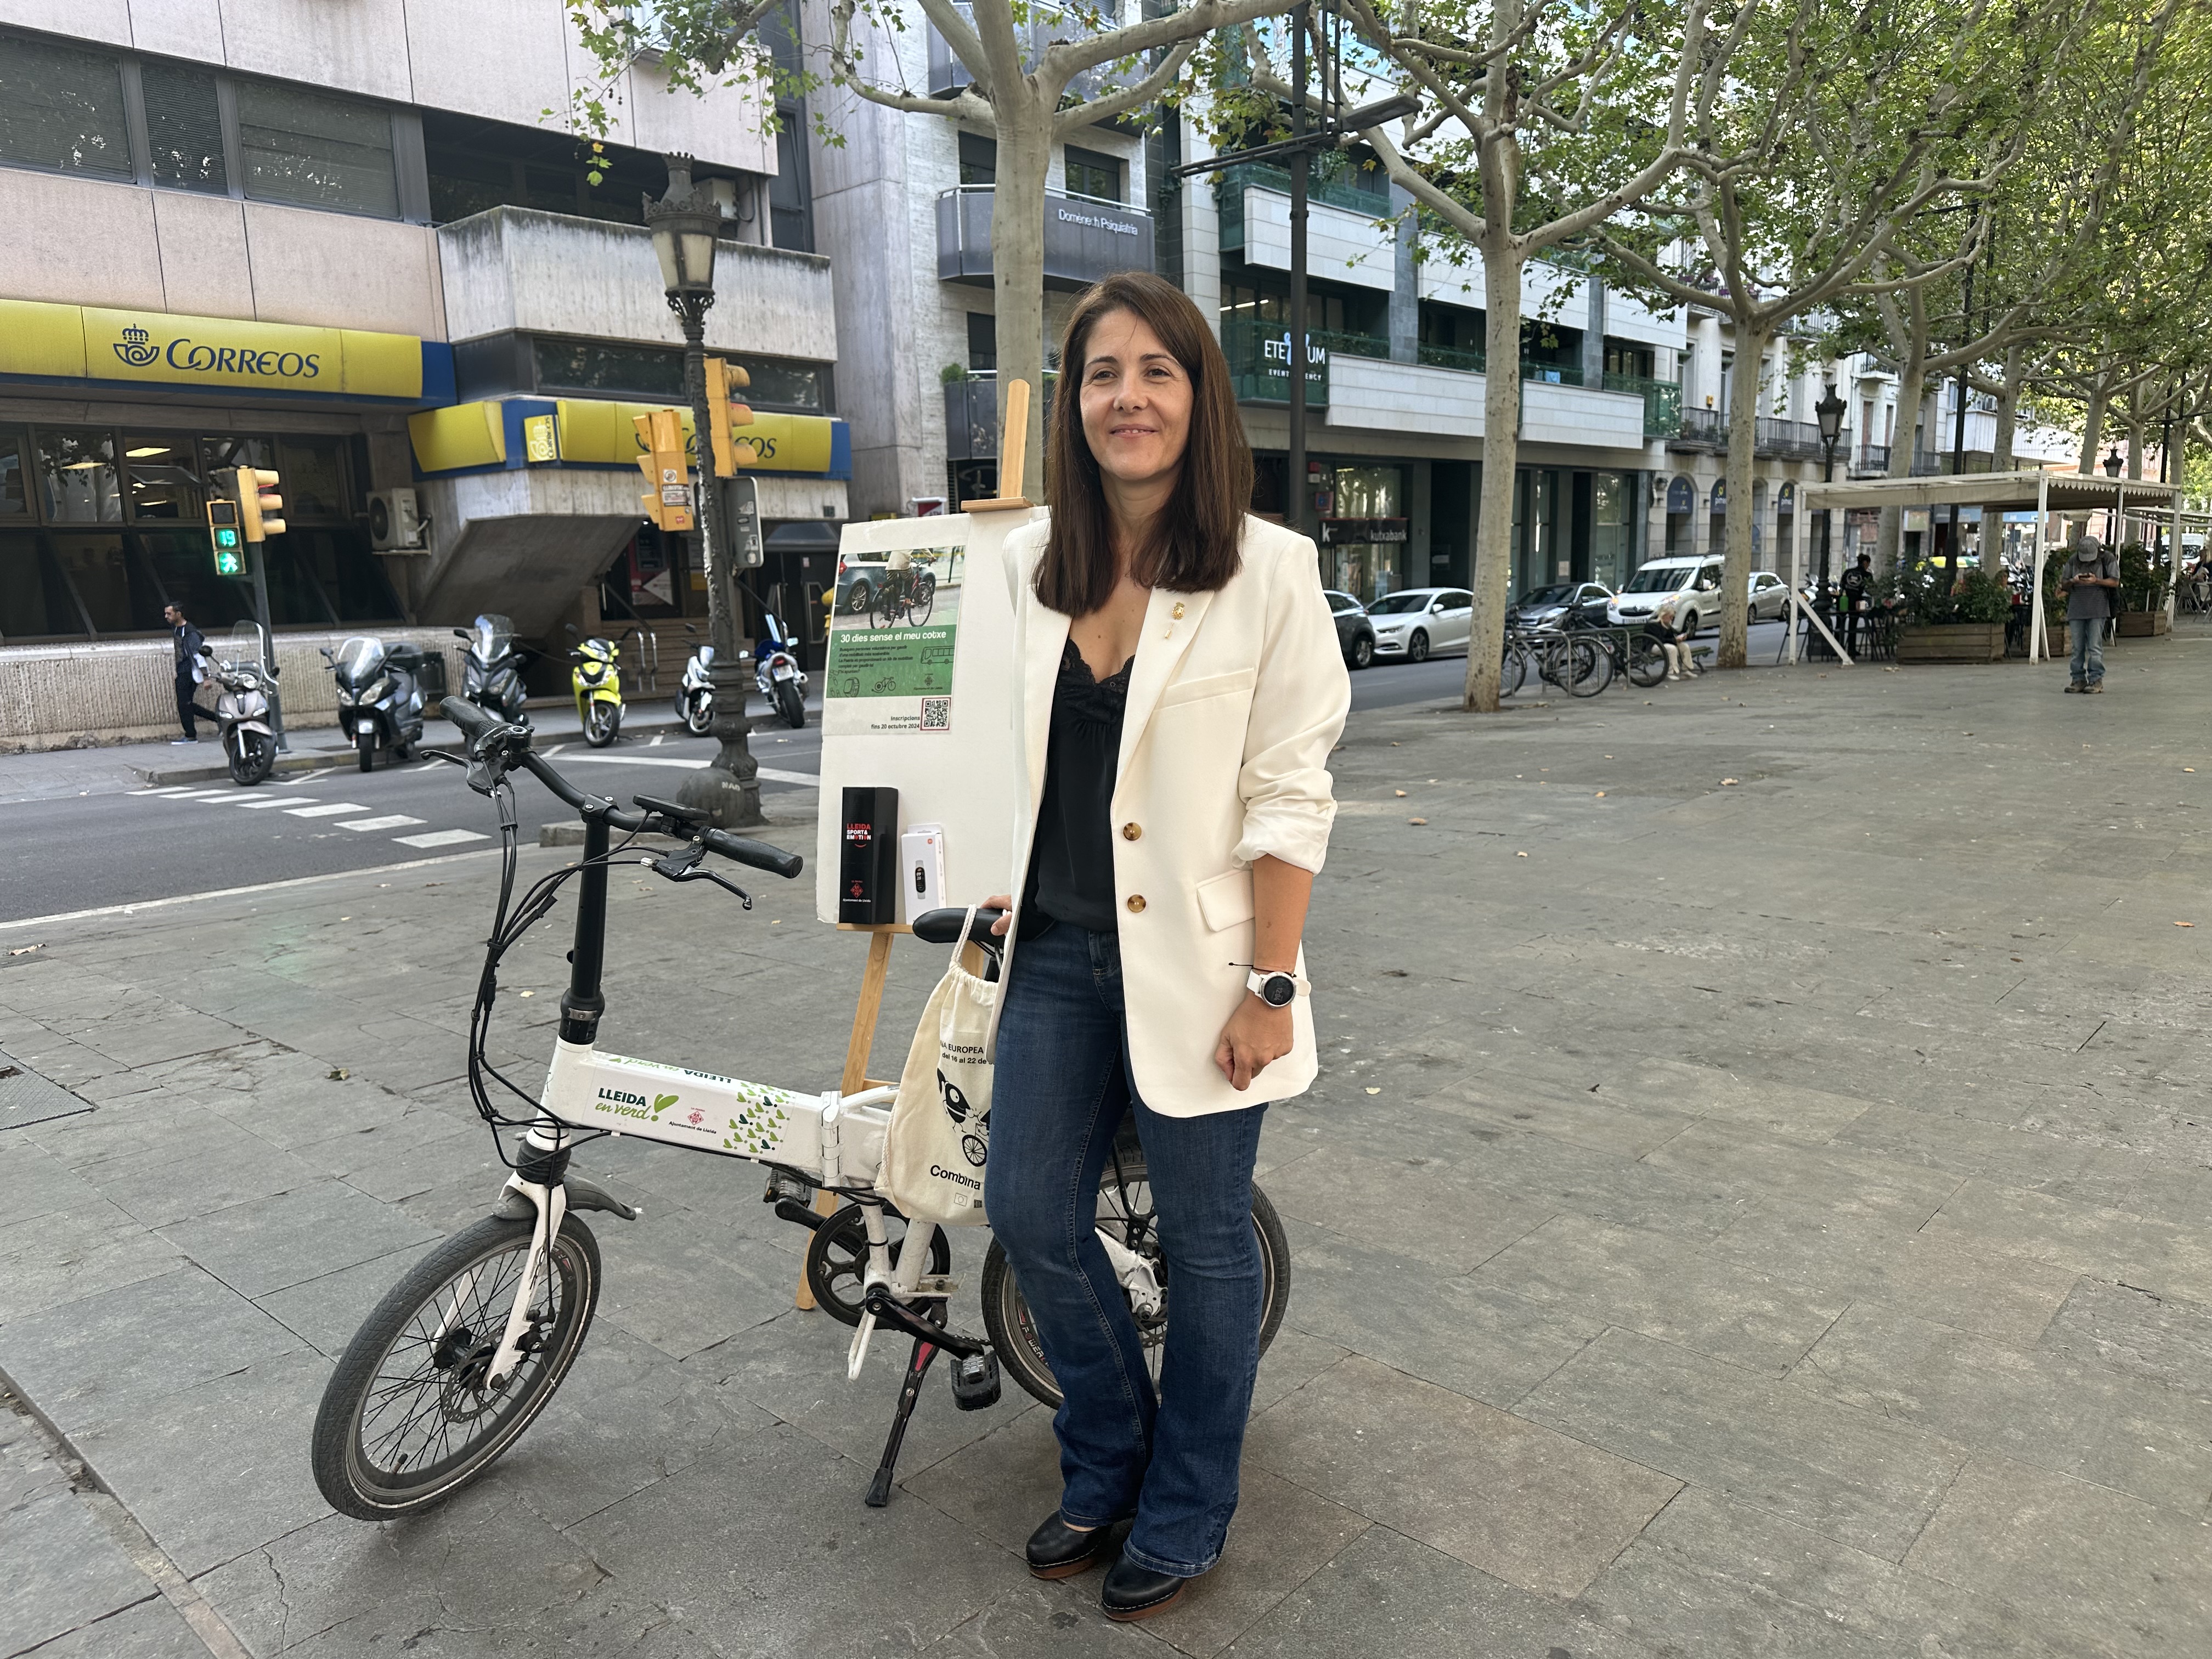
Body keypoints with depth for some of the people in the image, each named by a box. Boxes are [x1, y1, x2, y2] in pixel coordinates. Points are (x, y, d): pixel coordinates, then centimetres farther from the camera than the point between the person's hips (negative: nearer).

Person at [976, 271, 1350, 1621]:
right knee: (1032, 1215, 11)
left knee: (1204, 1239, 11)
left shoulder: (1269, 568, -10)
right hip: (1056, 951, 5)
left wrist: (1268, 987, -13)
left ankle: (1183, 1516, 35)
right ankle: (1106, 1466, 39)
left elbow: (1289, 797, -11)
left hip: (1189, 962, -4)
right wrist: (994, 900, 12)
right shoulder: (1028, 564, 3)